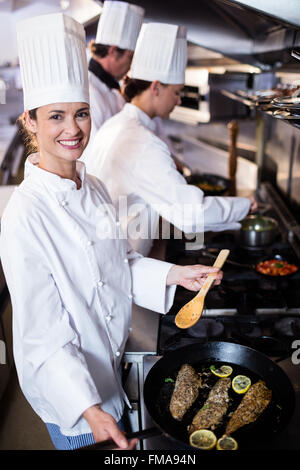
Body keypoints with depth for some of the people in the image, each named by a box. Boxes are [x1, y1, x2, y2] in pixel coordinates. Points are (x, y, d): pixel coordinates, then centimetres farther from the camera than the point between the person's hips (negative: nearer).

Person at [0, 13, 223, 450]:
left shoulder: (93, 188, -3)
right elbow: (43, 331, -24)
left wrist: (172, 274, -8)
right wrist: (89, 409, -31)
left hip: (111, 365, 7)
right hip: (68, 382, -6)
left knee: (123, 440, 27)